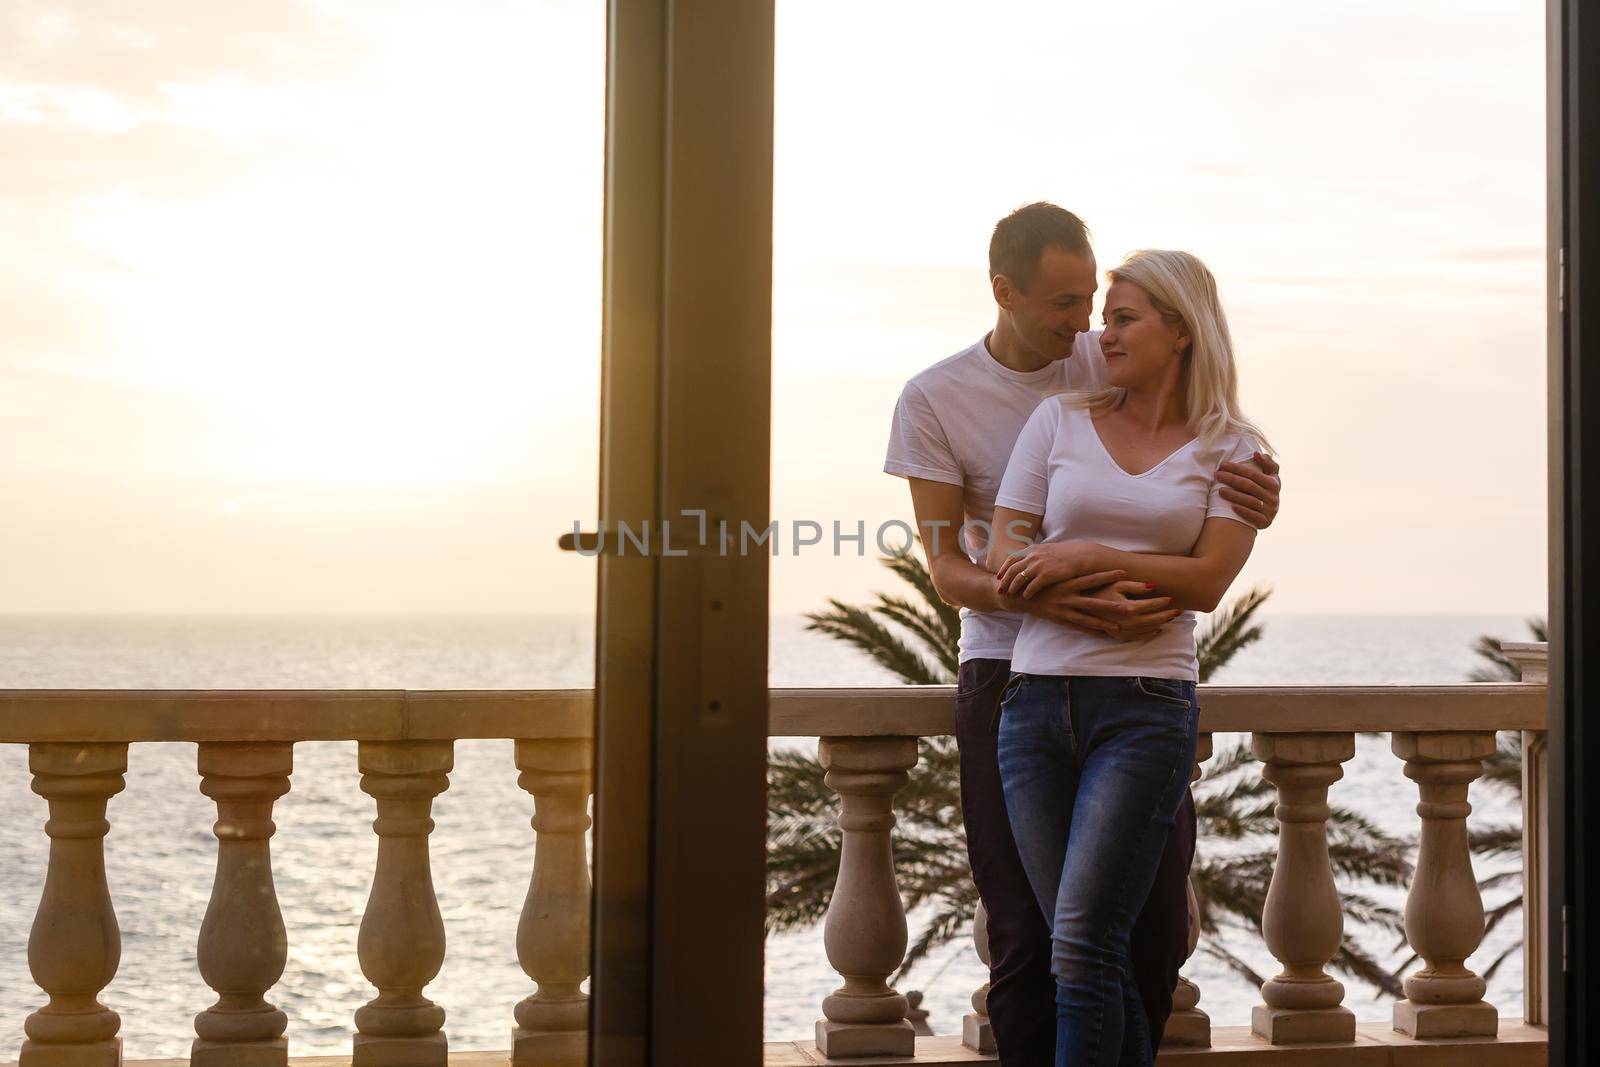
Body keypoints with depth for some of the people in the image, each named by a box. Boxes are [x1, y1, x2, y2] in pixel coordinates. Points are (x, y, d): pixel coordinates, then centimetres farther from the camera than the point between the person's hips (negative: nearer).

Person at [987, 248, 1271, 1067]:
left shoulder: (1231, 449, 6)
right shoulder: (1059, 421, 11)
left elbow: (1208, 580, -4)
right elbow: (1003, 559, 7)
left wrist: (1087, 554, -11)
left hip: (1146, 709, -3)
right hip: (1036, 700, 3)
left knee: (1082, 948, -12)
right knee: (1097, 959, 4)